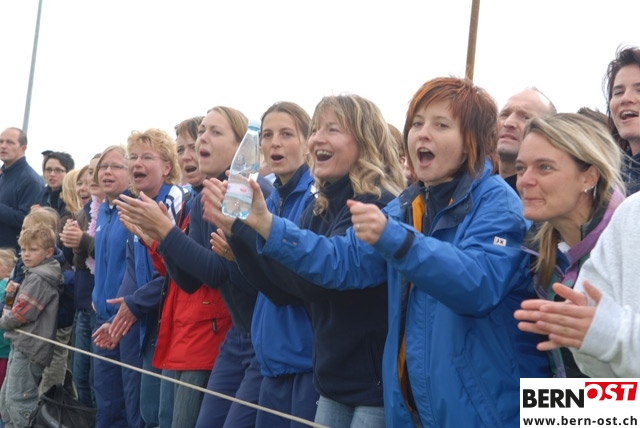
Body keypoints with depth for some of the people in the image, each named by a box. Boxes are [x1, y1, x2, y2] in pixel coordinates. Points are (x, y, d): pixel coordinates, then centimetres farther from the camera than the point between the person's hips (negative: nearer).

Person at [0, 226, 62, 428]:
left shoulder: (39, 279, -15)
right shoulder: (34, 275, 18)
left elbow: (22, 313, -19)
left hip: (29, 347, -11)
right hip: (21, 344, 11)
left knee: (18, 401, -11)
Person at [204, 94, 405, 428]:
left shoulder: (379, 206, -15)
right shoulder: (318, 210, 9)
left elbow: (326, 273, -28)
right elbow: (284, 289, 7)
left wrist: (266, 224, -39)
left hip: (379, 381, -7)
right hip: (332, 378, 8)